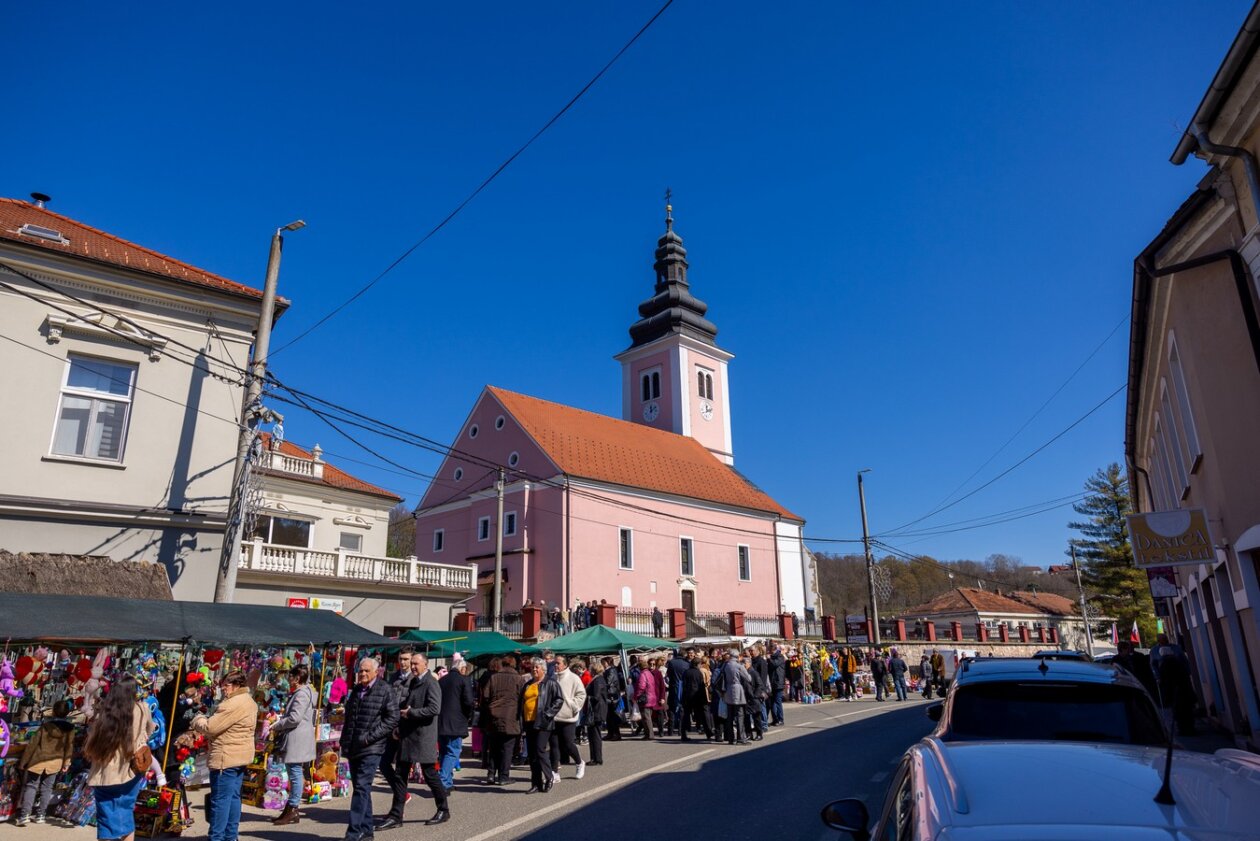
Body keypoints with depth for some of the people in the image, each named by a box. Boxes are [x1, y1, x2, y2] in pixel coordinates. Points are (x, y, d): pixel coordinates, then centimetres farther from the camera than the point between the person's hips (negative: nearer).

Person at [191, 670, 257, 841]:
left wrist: (198, 720, 3)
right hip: (239, 757, 10)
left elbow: (211, 727, -17)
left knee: (221, 799, -3)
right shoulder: (248, 702, 15)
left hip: (226, 758, -10)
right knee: (233, 797, 14)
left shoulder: (234, 704, -19)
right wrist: (205, 721, 10)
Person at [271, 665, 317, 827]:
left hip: (297, 739, -11)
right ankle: (290, 808, 22)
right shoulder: (299, 692, 17)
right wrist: (280, 726, 12)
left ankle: (292, 811, 3)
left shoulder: (302, 693, -16)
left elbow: (294, 718, -22)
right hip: (293, 738, 11)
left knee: (295, 773, -4)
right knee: (293, 773, 15)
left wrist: (276, 726, -9)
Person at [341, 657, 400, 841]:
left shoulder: (385, 690, -6)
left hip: (371, 748, -7)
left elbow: (393, 718, -11)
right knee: (360, 788, 13)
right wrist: (345, 742, 16)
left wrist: (370, 736, -15)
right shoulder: (356, 690, 15)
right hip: (353, 748, 7)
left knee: (362, 787, -11)